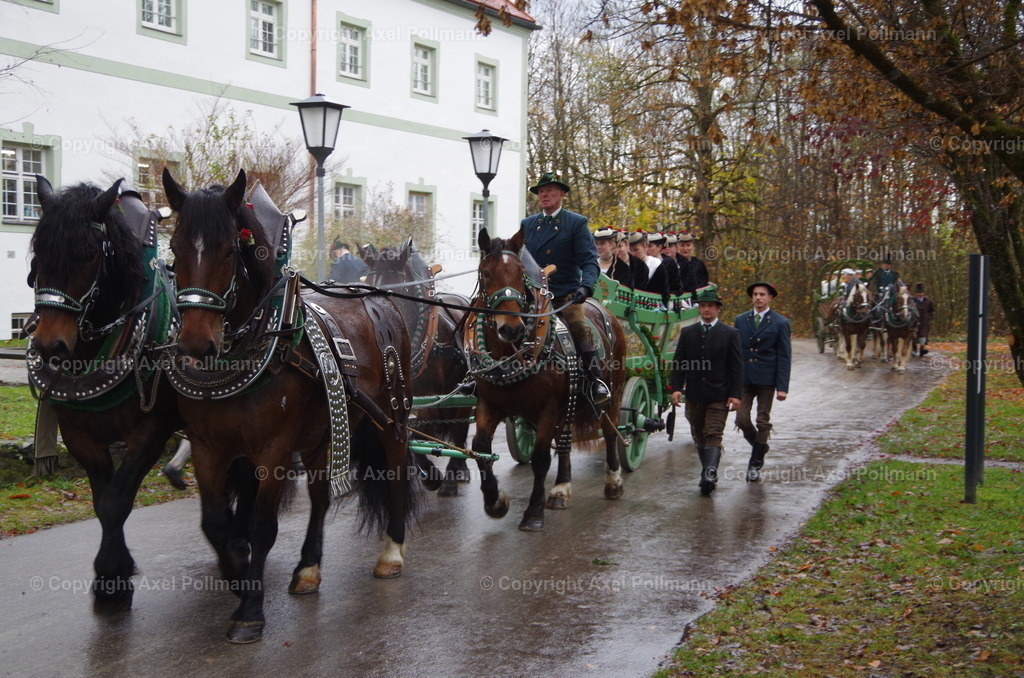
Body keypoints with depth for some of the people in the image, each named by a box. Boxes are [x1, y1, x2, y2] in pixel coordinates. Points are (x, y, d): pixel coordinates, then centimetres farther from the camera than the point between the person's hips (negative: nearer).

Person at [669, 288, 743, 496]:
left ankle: (709, 476, -19)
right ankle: (709, 475, 21)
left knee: (713, 436, -11)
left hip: (719, 396, -3)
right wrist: (676, 387, -6)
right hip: (694, 396, 4)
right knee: (699, 437, 10)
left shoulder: (730, 334, 1)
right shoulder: (687, 333, 8)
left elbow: (736, 367, -1)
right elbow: (678, 363, 6)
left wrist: (735, 394, -8)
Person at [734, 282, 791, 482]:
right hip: (743, 378, 3)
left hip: (766, 380, -3)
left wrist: (782, 387, -10)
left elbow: (784, 357, -3)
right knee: (741, 419, -3)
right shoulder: (740, 320, 8)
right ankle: (760, 446, 26)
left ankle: (755, 465, 12)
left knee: (763, 422, 2)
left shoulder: (780, 323, -1)